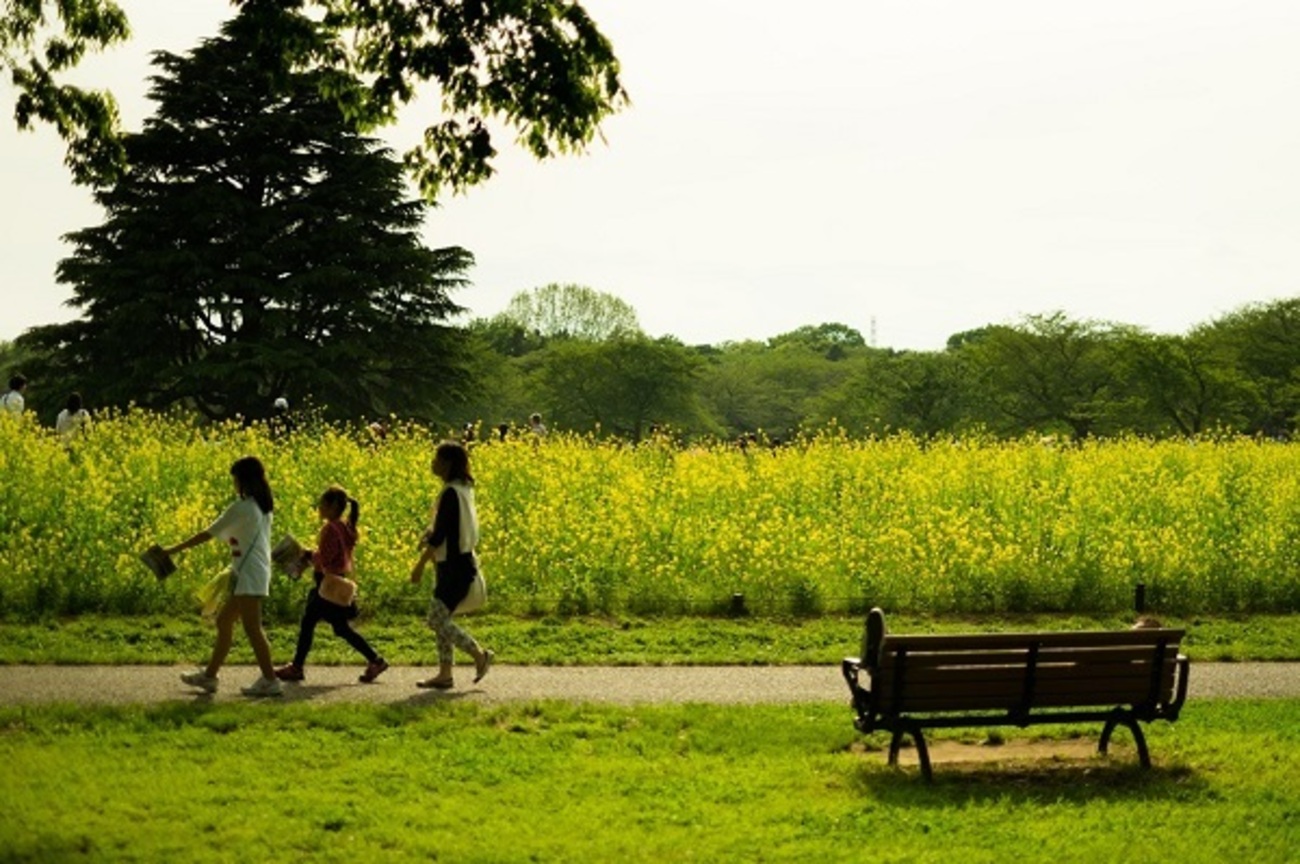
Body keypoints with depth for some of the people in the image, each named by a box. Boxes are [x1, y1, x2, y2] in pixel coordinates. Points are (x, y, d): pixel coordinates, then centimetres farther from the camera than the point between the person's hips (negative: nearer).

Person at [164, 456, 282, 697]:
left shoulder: (241, 508, -14)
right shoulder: (263, 507, 11)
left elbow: (208, 534, -11)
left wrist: (173, 550, -6)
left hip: (249, 575, -9)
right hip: (256, 571, 9)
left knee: (252, 627, -7)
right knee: (224, 621, 14)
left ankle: (270, 680, -6)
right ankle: (209, 676, 19)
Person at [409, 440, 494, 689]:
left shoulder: (451, 493, -19)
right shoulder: (463, 489, 11)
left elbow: (439, 534, -20)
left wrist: (420, 565, -16)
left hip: (455, 566, -10)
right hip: (457, 562, 10)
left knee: (438, 619, -7)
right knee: (442, 618, 11)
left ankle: (480, 655, 1)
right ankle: (445, 674, 14)